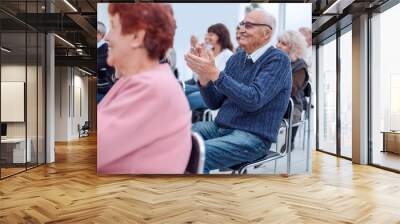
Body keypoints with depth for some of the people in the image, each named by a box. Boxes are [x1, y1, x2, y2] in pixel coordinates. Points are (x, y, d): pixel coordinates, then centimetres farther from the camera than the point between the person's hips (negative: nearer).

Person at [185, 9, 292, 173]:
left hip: (253, 137, -7)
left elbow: (253, 100, -23)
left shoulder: (278, 60, -8)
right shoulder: (236, 58, 11)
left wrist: (214, 73, -24)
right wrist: (203, 74, -9)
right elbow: (214, 103, 9)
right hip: (219, 127, 7)